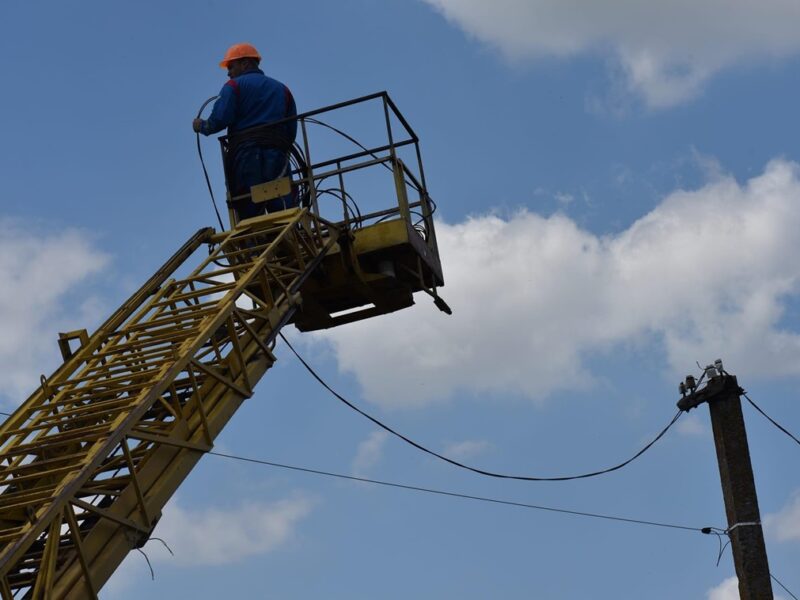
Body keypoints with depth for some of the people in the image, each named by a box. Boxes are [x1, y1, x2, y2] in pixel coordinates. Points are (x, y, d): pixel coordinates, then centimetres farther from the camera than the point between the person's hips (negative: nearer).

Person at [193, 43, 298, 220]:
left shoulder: (234, 85, 9)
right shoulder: (282, 89, 24)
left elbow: (220, 119, -5)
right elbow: (292, 129, 16)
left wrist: (202, 126, 13)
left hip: (246, 154, -3)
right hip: (278, 156, 3)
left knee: (250, 215, -7)